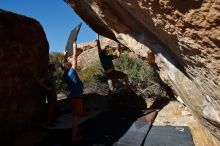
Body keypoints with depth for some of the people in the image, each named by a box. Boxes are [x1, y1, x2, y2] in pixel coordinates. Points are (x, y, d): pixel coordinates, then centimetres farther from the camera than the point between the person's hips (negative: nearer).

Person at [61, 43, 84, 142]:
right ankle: (74, 136, 2)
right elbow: (74, 57, -11)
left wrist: (65, 57, 31)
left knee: (75, 116, 17)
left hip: (73, 96, 9)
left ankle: (75, 134, 26)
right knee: (76, 116, -3)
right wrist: (74, 47, -1)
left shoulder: (65, 75, 4)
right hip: (76, 97, -9)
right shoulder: (71, 72, -14)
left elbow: (65, 64, 23)